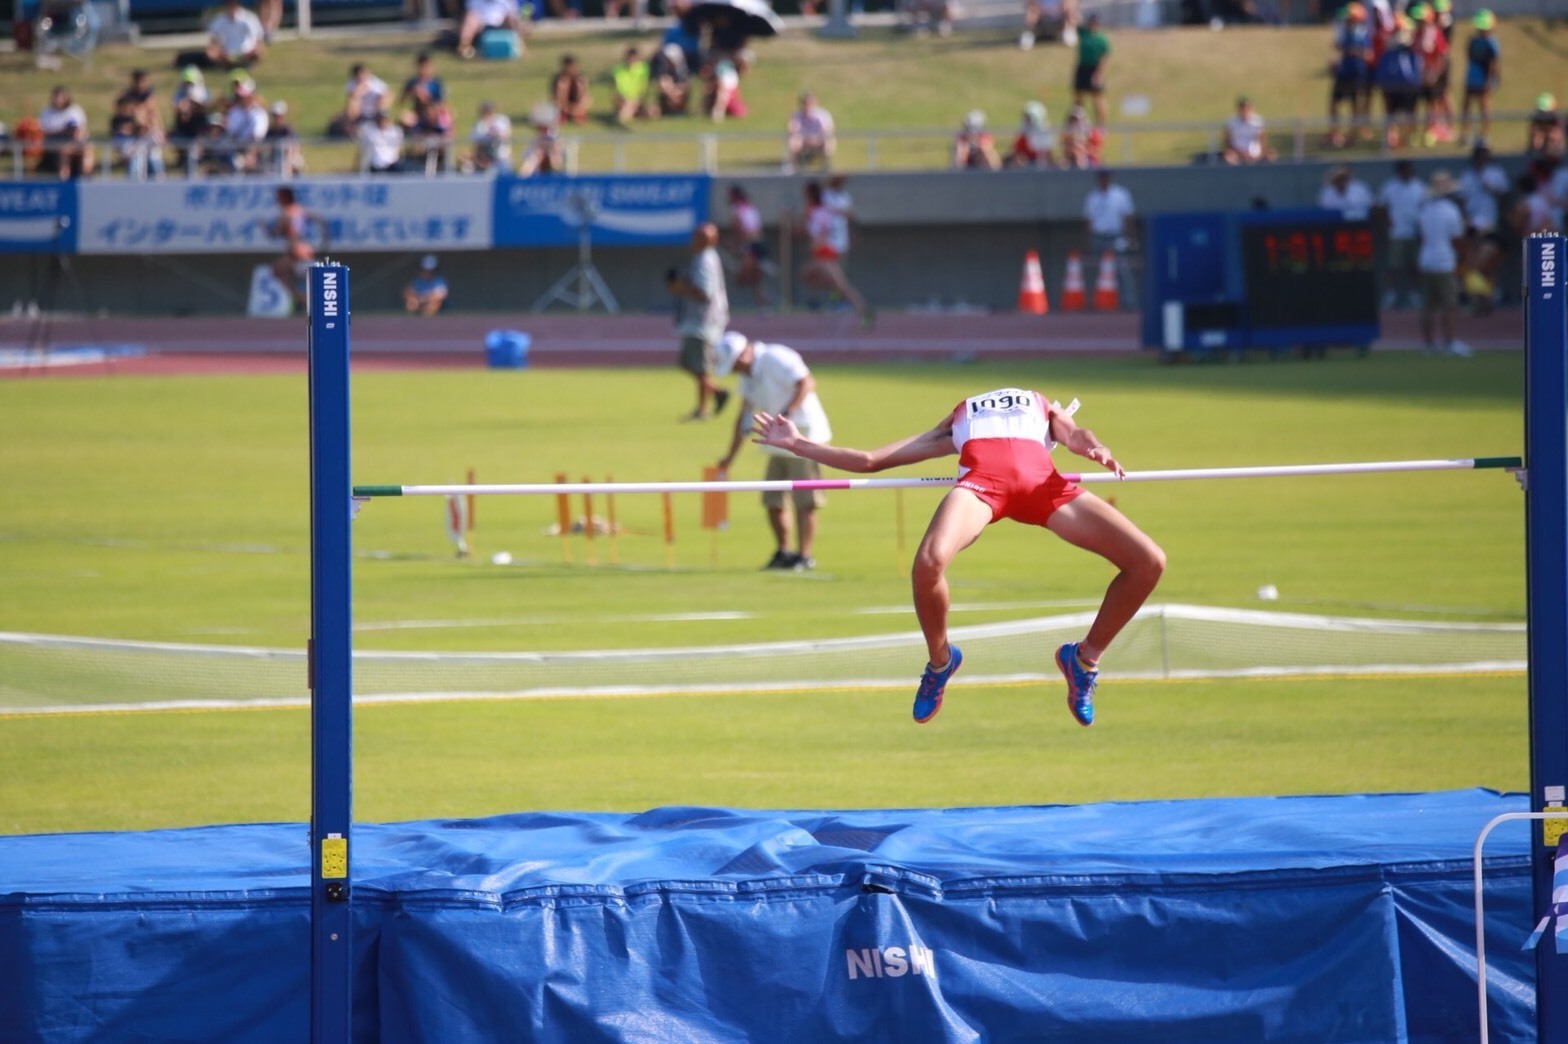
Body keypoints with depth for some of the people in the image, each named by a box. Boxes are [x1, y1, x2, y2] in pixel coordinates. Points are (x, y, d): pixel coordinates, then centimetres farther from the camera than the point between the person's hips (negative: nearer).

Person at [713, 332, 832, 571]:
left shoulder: (775, 359, -15)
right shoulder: (749, 374, 12)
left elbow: (807, 383, -27)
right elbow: (745, 415, 19)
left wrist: (786, 414, -36)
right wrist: (730, 457, 20)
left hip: (803, 439, -9)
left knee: (804, 502, -5)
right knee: (772, 500, 11)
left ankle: (804, 556, -2)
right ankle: (783, 552, 23)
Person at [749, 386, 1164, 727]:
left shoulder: (1047, 410, 39)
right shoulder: (956, 422, 38)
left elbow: (1073, 435, 17)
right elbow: (869, 460, 34)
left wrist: (1094, 449, -8)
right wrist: (798, 445, 33)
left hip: (1043, 481, 1)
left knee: (1148, 562, -15)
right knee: (929, 562, -33)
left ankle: (1085, 658, 8)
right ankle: (940, 660, -1)